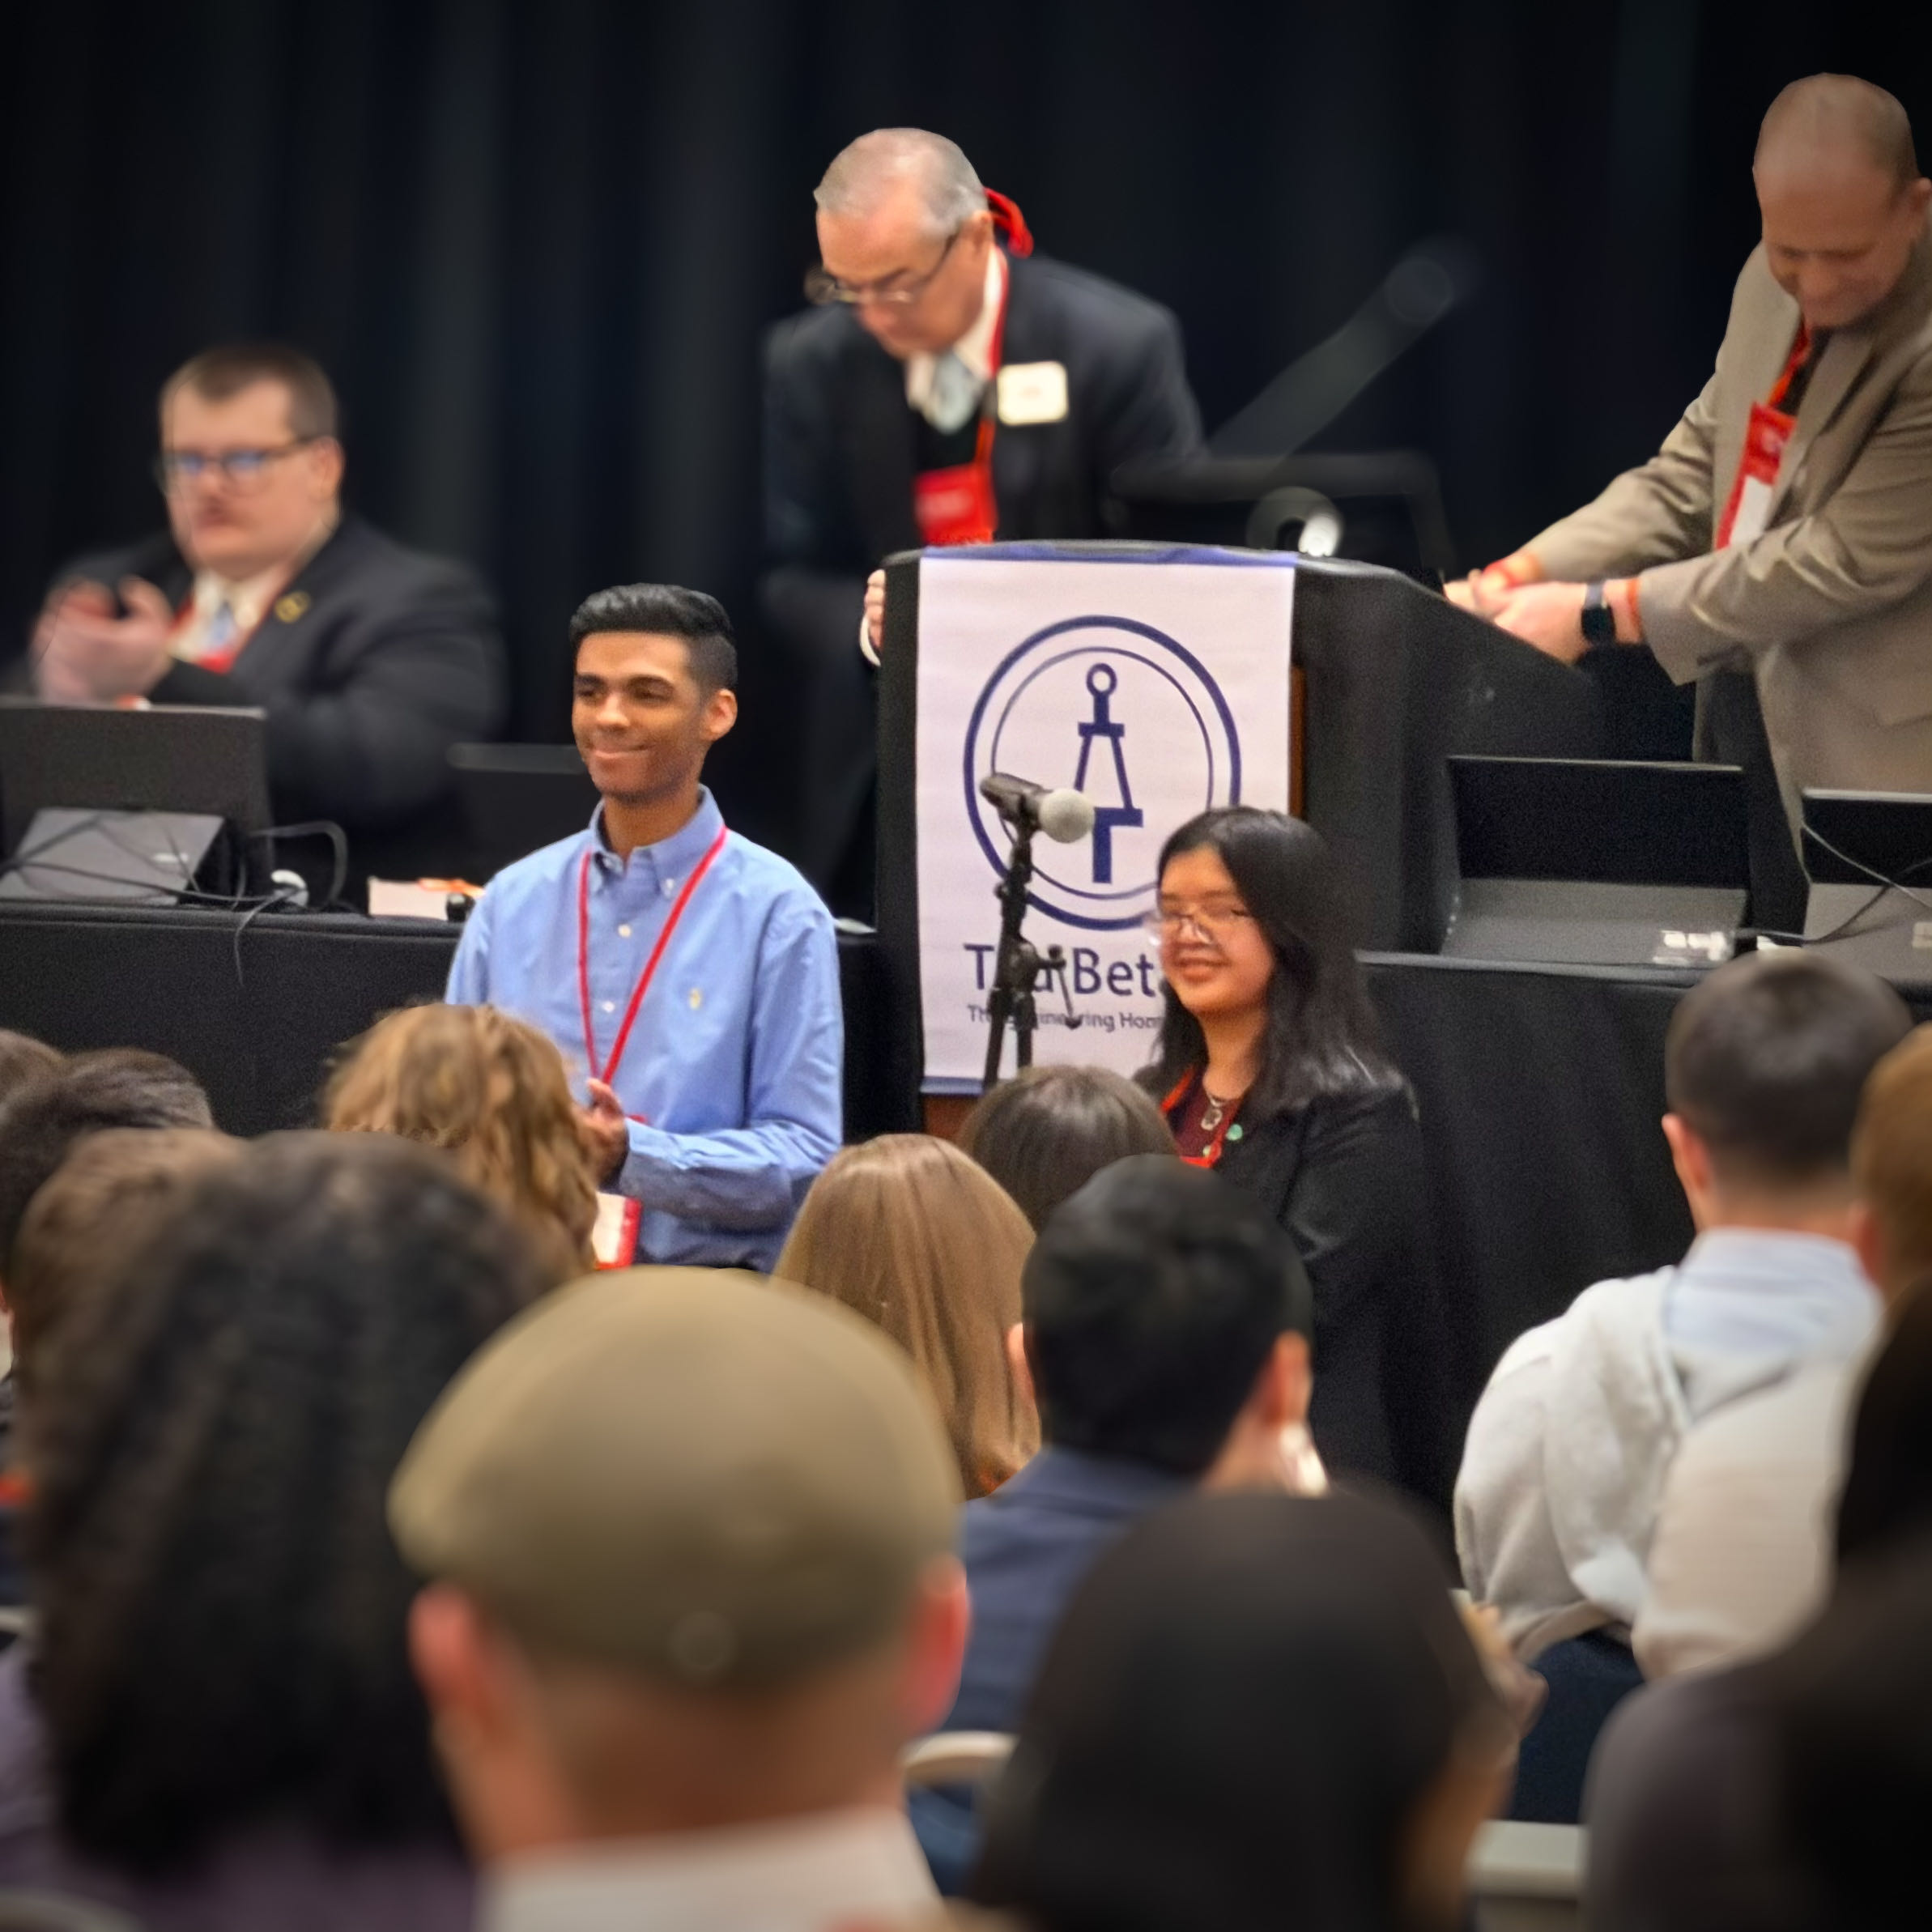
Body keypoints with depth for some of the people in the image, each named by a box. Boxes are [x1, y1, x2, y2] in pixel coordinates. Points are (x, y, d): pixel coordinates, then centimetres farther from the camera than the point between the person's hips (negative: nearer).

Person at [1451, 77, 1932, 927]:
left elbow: (1850, 560, -21)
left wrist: (1600, 613, -15)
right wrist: (1511, 582, -2)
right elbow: (1687, 480, 11)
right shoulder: (1771, 284, 6)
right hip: (1738, 718, 8)